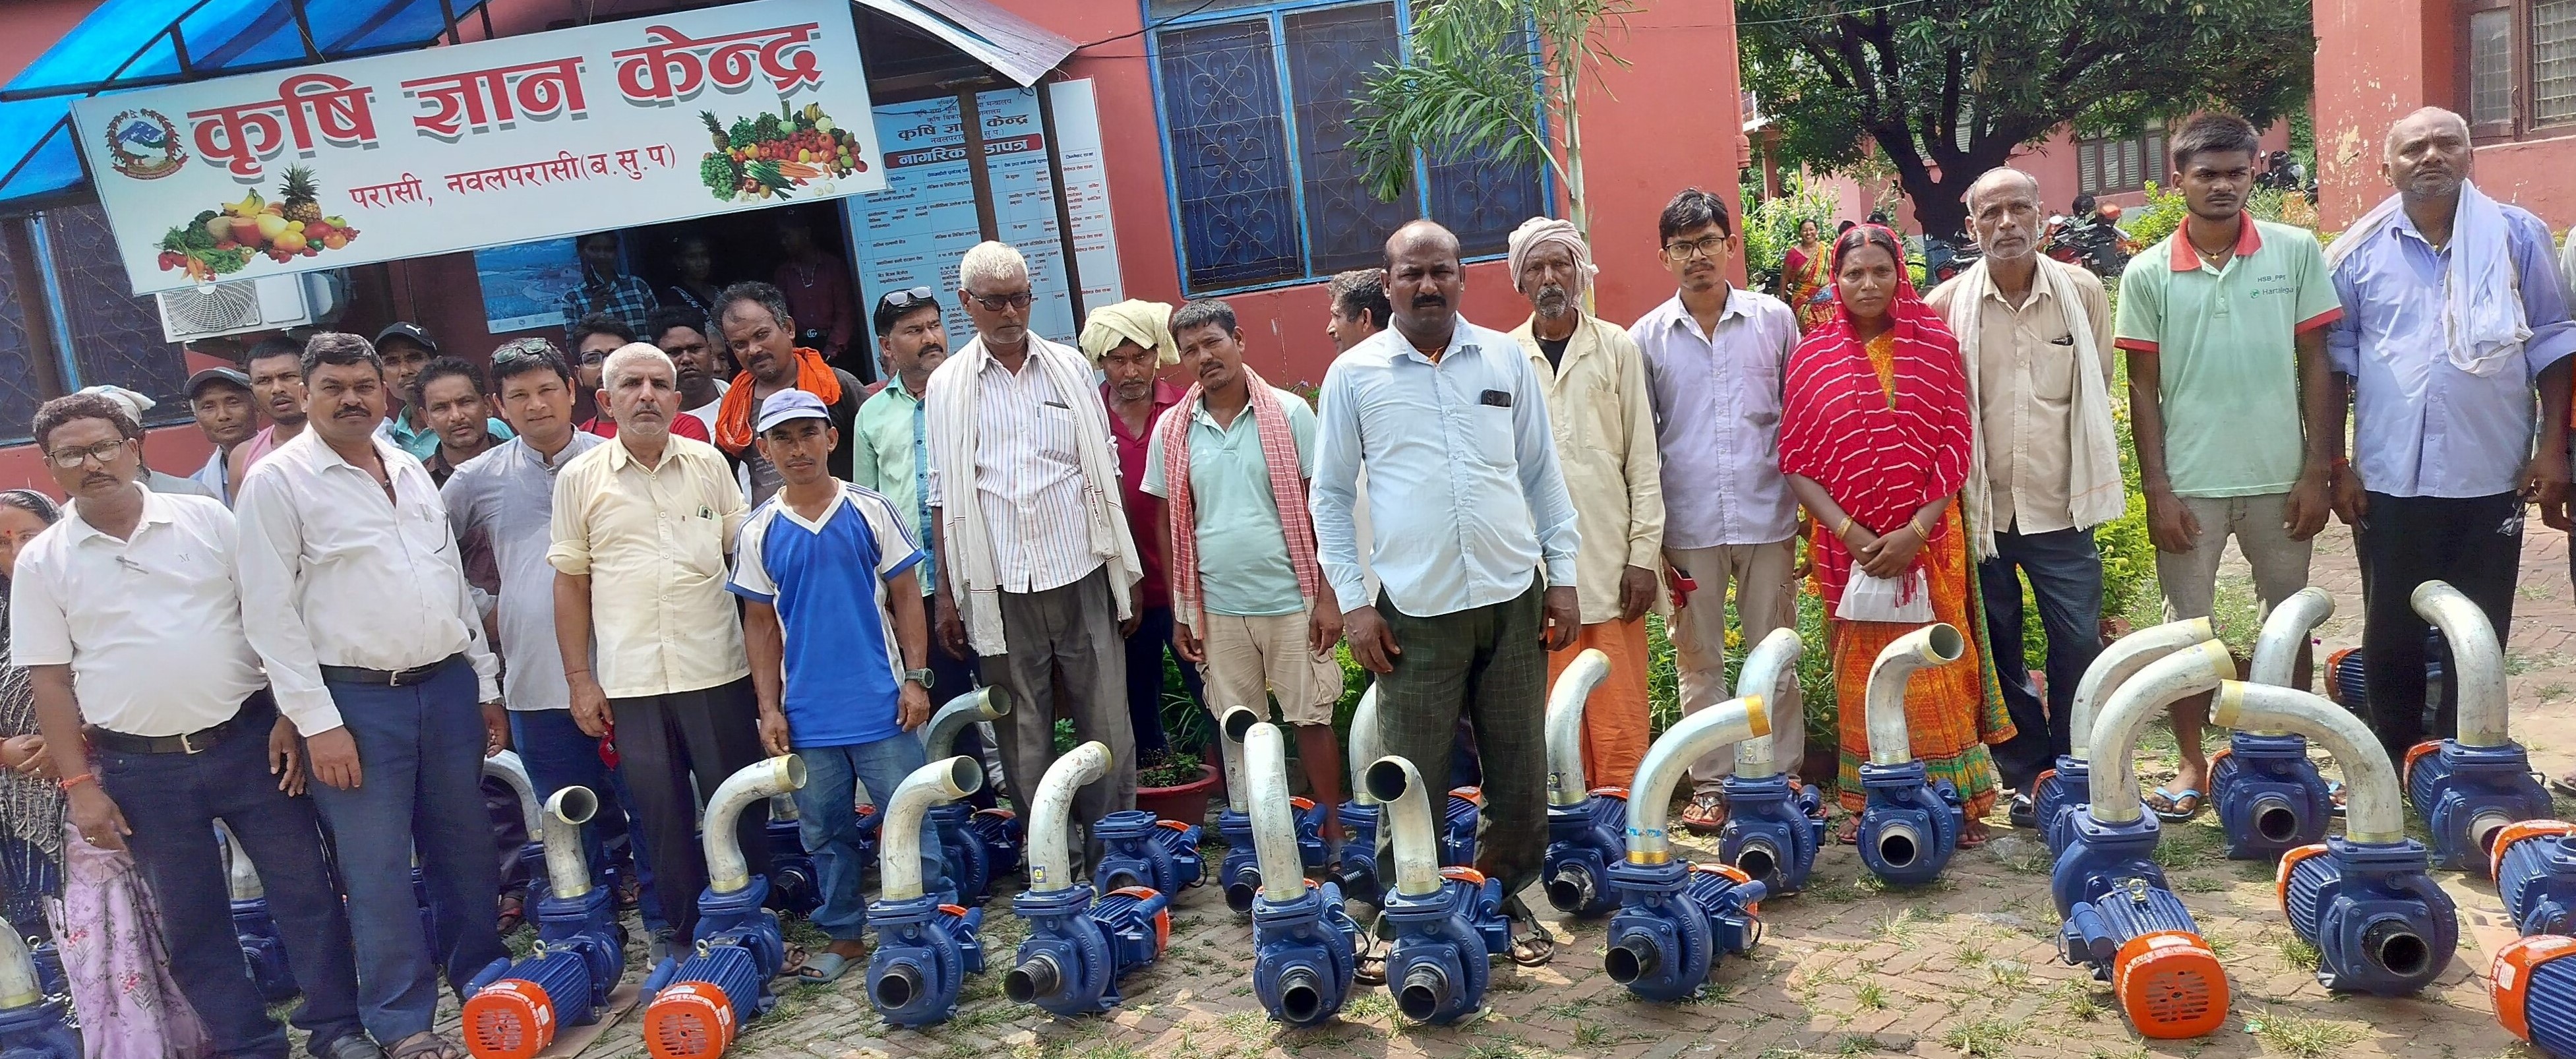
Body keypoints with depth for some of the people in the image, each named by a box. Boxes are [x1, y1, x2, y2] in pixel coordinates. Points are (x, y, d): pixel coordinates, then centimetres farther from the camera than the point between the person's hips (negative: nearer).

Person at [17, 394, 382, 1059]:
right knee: (191, 919, 9)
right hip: (141, 769, 1)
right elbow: (51, 682, 3)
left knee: (304, 888, 4)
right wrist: (79, 785, -2)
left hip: (248, 740, 0)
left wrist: (289, 716, -5)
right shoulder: (41, 563, 2)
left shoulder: (205, 519, 1)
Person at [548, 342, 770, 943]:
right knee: (661, 818, 8)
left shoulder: (708, 464, 5)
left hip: (718, 670, 0)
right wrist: (579, 678, 2)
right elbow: (570, 582, 7)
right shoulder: (579, 479, 4)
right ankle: (689, 938, 22)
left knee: (740, 809, 7)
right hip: (630, 683, 0)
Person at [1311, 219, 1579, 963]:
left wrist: (1563, 575, 9)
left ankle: (1507, 899, 27)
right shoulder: (1354, 374, 3)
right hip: (1414, 608, -2)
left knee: (1521, 770, 9)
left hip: (1514, 596, 2)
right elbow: (1330, 495, 5)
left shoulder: (1507, 359, 9)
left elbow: (1543, 473, 14)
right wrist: (1352, 601, -1)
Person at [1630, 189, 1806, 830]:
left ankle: (1784, 778, 19)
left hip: (1768, 519, 0)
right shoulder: (1648, 338, 3)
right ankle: (1711, 786, 17)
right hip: (1688, 528, 0)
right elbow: (1639, 442, 6)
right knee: (1698, 662, 7)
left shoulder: (1773, 319, 4)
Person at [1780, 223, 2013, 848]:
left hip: (1927, 535, 0)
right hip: (1846, 541, 1)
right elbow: (1795, 463, 0)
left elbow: (1956, 446, -1)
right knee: (1860, 672, 4)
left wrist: (1915, 531, -11)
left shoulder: (1934, 344, 4)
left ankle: (1959, 801, 11)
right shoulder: (1812, 358, 4)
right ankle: (1868, 805, 13)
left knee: (1938, 666, 0)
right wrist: (1848, 531, -12)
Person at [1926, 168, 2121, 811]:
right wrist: (1953, 488, 2)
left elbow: (2100, 391, 10)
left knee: (2080, 648, 2)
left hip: (2061, 510, 0)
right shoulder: (1945, 306, -3)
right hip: (1980, 510, 0)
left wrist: (2087, 477, 11)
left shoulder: (2083, 293, 0)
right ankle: (2027, 776, 23)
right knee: (1998, 651, 9)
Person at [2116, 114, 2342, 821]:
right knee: (2187, 627, 6)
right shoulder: (2148, 273, -2)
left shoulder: (2297, 252, 0)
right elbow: (2143, 386, 0)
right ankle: (2192, 765, 20)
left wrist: (2316, 471, -2)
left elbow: (2315, 366, 2)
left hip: (2280, 476, 1)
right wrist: (2157, 488, -4)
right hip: (2189, 482, -1)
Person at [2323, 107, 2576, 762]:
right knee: (2391, 635, 8)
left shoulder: (2519, 237, 2)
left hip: (2490, 479, 0)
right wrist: (2335, 468, 0)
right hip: (2389, 481, 0)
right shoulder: (2359, 253, 2)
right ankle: (2393, 765, 22)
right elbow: (2333, 365, 4)